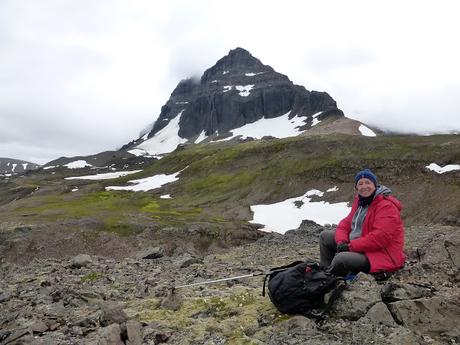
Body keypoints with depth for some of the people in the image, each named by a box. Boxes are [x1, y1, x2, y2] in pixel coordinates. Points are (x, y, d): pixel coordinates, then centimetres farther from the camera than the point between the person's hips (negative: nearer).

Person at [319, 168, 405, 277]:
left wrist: (350, 246, -24)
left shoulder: (386, 206, -18)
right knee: (325, 235, 10)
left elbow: (380, 237, -27)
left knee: (341, 258, -34)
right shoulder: (360, 201, 10)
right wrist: (341, 241, -12)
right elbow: (346, 223, 9)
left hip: (380, 255, -9)